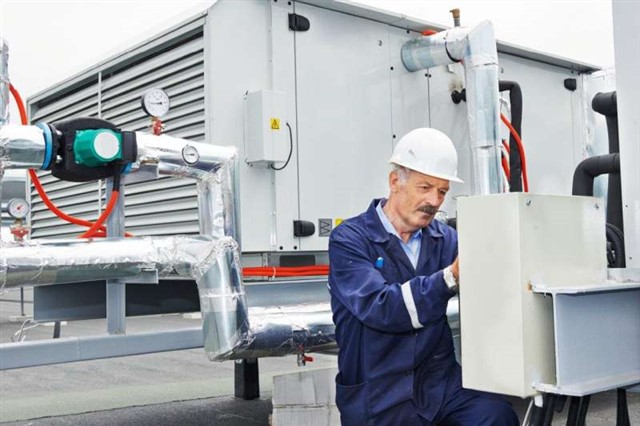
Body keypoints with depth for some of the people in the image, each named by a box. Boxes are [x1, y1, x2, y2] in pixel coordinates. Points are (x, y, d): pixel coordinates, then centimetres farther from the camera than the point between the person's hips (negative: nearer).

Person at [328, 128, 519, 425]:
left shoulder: (446, 239, 6)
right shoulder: (349, 240, -6)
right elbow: (380, 308, -19)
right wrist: (450, 277, -26)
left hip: (440, 381, 3)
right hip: (378, 396, -2)